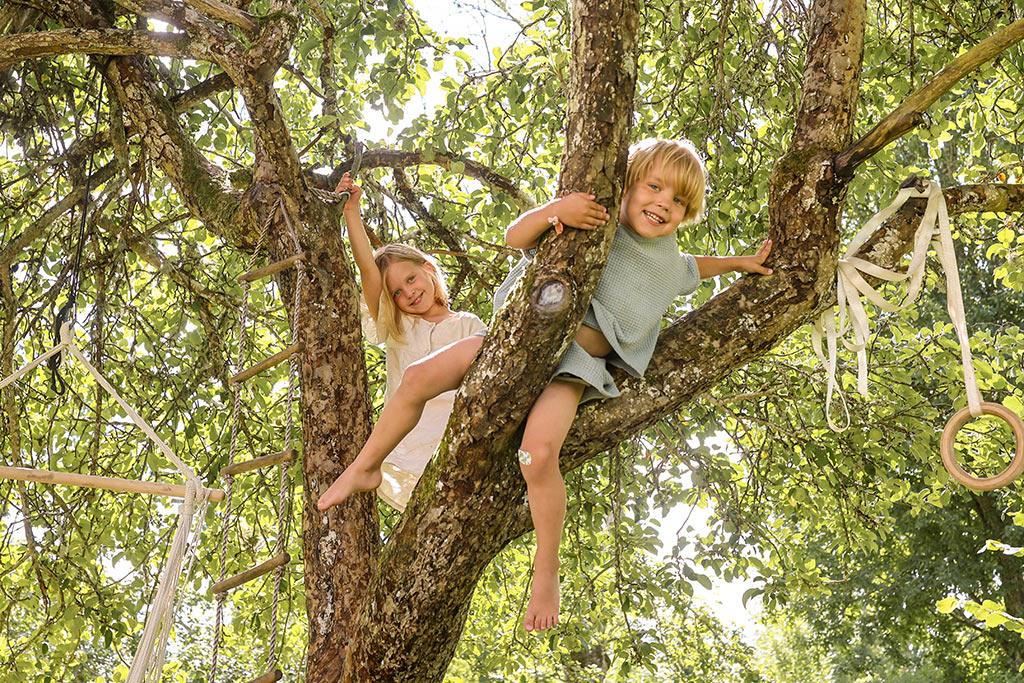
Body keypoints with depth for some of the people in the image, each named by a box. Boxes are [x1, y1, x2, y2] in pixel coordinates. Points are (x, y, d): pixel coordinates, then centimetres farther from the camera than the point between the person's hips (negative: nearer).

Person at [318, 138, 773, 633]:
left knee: (537, 450, -28)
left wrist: (742, 263, 32)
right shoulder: (593, 218, 0)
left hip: (575, 363, -1)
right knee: (420, 377, -10)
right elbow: (514, 237, -8)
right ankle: (364, 468, 15)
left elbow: (693, 268, 37)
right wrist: (553, 211, -26)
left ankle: (546, 573, -7)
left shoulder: (668, 263, 11)